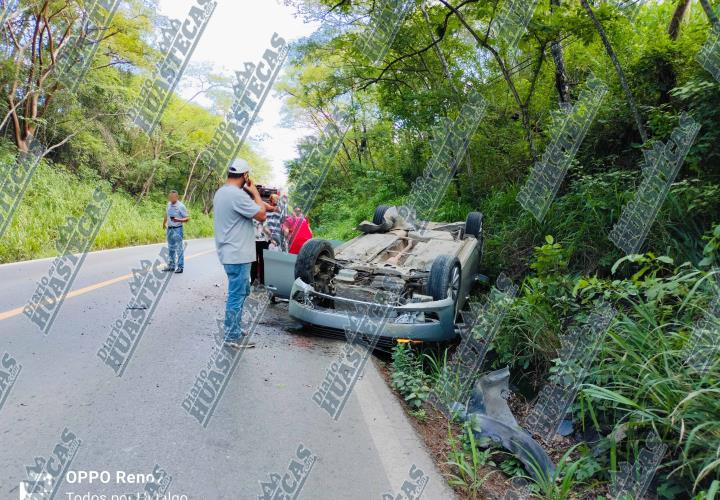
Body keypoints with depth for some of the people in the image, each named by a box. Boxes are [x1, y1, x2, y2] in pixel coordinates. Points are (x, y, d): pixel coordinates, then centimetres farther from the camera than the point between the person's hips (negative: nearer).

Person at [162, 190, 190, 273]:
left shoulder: (181, 206, -11)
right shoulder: (169, 204, 8)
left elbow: (187, 218, -11)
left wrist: (178, 220, -26)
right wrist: (164, 224, 32)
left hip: (177, 229, -7)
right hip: (169, 229, 7)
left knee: (179, 248, -4)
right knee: (170, 248, 14)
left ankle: (180, 267, 1)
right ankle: (171, 266, 25)